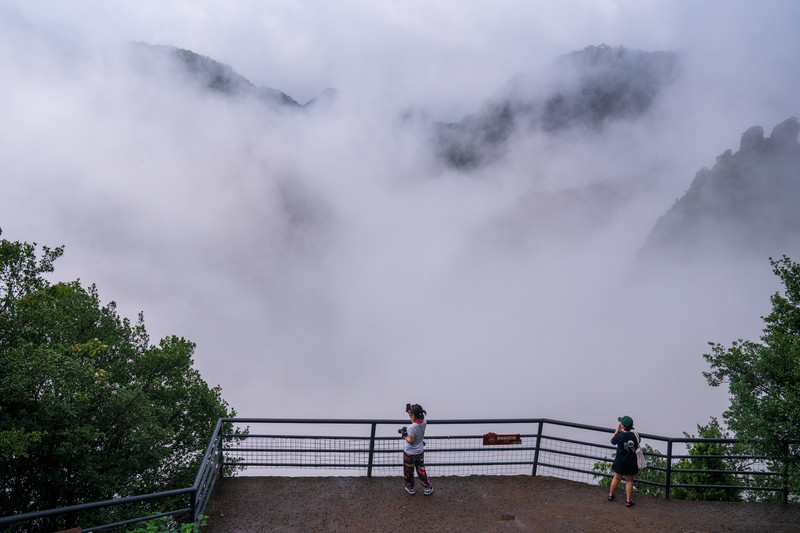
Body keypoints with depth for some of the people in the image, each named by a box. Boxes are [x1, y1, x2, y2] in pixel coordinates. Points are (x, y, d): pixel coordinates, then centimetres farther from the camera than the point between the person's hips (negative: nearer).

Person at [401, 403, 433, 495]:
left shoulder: (412, 427, -34)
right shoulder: (423, 422, -14)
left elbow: (411, 441, -25)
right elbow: (414, 421, 7)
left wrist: (404, 436, -11)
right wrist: (409, 412, 1)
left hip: (409, 453, -6)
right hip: (420, 451, 6)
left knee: (408, 471, 18)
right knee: (421, 469, 23)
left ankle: (410, 488, 37)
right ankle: (428, 487, 30)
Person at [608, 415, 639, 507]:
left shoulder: (619, 435, -22)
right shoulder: (635, 435, -17)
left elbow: (612, 441, -2)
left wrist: (617, 430, 4)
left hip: (620, 462, -1)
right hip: (631, 463, 1)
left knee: (617, 478, 19)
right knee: (629, 480, 16)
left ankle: (611, 495, 40)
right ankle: (628, 500, 23)